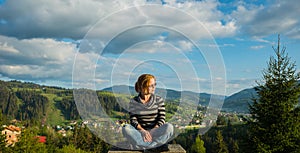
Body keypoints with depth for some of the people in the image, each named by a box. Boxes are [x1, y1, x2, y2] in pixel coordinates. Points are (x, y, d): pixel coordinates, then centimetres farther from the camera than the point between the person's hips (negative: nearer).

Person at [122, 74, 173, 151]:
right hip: (140, 132, 0)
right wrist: (142, 131, -24)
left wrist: (152, 132, -19)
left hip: (156, 132, 0)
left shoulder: (159, 100, 2)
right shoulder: (134, 102, 1)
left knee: (169, 127, -29)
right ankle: (158, 144, -30)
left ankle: (140, 146, -28)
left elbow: (162, 119, -3)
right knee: (126, 128, -29)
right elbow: (133, 121, -4)